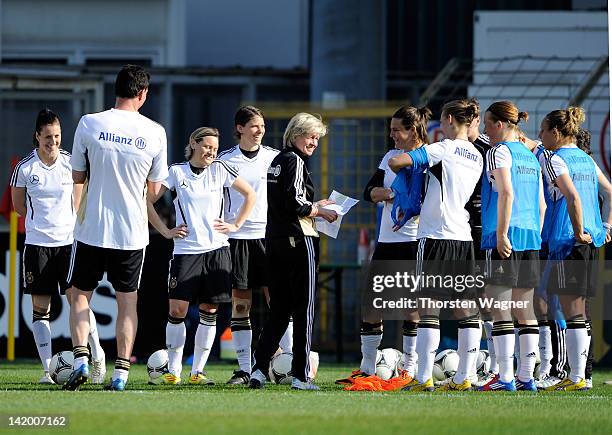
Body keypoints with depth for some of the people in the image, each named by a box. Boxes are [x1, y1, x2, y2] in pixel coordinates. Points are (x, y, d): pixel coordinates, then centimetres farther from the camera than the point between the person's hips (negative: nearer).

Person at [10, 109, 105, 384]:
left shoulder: (70, 162, 0)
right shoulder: (25, 168, -4)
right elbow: (18, 206, 8)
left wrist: (65, 222, 8)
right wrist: (42, 221, 6)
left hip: (69, 241, 0)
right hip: (37, 244, 0)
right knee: (40, 308, 0)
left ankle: (97, 356, 11)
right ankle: (47, 369, 4)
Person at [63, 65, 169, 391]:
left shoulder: (89, 124, -7)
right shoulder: (155, 133, -5)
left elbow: (77, 176, 2)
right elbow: (154, 187, 4)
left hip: (91, 228, -1)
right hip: (133, 231, 1)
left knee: (80, 295, 12)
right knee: (127, 302, 9)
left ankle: (80, 359, -4)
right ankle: (121, 372, 4)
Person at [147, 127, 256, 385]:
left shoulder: (219, 170, 6)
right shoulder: (177, 172, 2)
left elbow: (250, 195, 14)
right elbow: (147, 201, 4)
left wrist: (236, 225, 5)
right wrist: (165, 231, -1)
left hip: (217, 250, 2)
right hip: (185, 250, -2)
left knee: (209, 311, 1)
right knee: (177, 309, -9)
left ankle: (198, 371, 8)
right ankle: (173, 370, 1)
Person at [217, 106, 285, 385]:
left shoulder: (274, 157, 7)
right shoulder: (225, 160, 5)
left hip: (268, 236, 0)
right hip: (236, 237, 0)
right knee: (240, 304, -1)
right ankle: (244, 369, 2)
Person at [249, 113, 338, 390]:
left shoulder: (277, 161, 17)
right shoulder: (294, 161, -9)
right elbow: (295, 203, -18)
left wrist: (313, 207, 19)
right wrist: (319, 212, -4)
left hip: (274, 242, 8)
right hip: (298, 241, -8)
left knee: (279, 308, 11)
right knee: (304, 308, -2)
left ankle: (259, 368, 2)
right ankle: (300, 376, -1)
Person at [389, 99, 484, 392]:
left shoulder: (443, 150, -8)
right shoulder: (477, 157, 13)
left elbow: (396, 162, -14)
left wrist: (401, 173, 9)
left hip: (436, 235, -6)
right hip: (464, 238, 6)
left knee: (428, 309, -5)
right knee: (466, 310, 7)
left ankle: (424, 378, -9)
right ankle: (464, 377, 7)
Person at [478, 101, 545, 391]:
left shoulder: (499, 152, -5)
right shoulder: (530, 157, 18)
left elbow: (507, 193, -17)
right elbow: (542, 204, 18)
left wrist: (501, 235, -19)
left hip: (505, 238, -8)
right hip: (531, 238, 8)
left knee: (500, 309, -7)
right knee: (524, 310, 9)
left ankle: (505, 377, -10)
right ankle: (526, 376, 9)